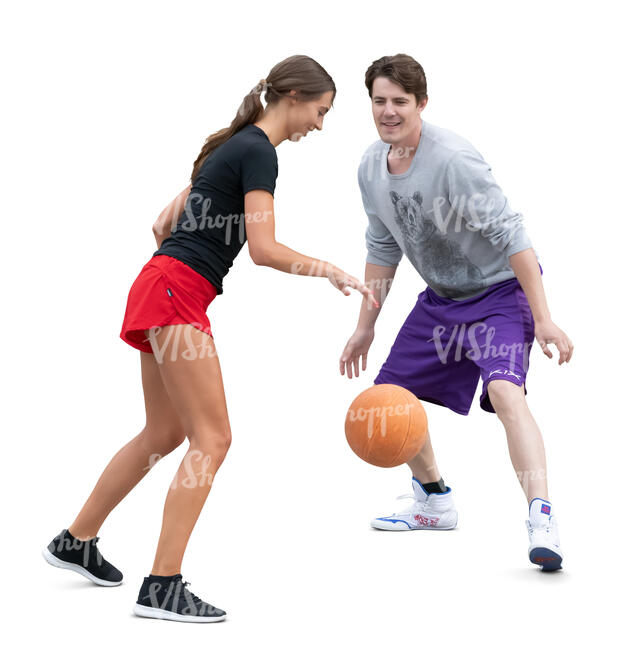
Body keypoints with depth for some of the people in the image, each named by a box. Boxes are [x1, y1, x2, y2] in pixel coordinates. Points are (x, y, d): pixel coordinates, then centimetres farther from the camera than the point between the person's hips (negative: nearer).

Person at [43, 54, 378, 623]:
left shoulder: (236, 145, 20)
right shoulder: (259, 153, -9)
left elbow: (165, 223, 22)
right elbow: (264, 249, -17)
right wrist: (331, 271, -10)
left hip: (162, 285, 10)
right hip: (176, 294, -10)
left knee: (165, 433, 18)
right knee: (212, 436, -11)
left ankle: (76, 541, 30)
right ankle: (162, 587, -13)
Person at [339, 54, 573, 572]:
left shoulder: (451, 160, -27)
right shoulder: (372, 166, -2)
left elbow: (510, 235, -28)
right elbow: (384, 247, 11)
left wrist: (542, 319, -32)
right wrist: (365, 326, 13)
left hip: (501, 289, -8)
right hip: (440, 295, 8)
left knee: (504, 391, -30)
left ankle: (542, 518, -33)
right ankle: (434, 502, 30)